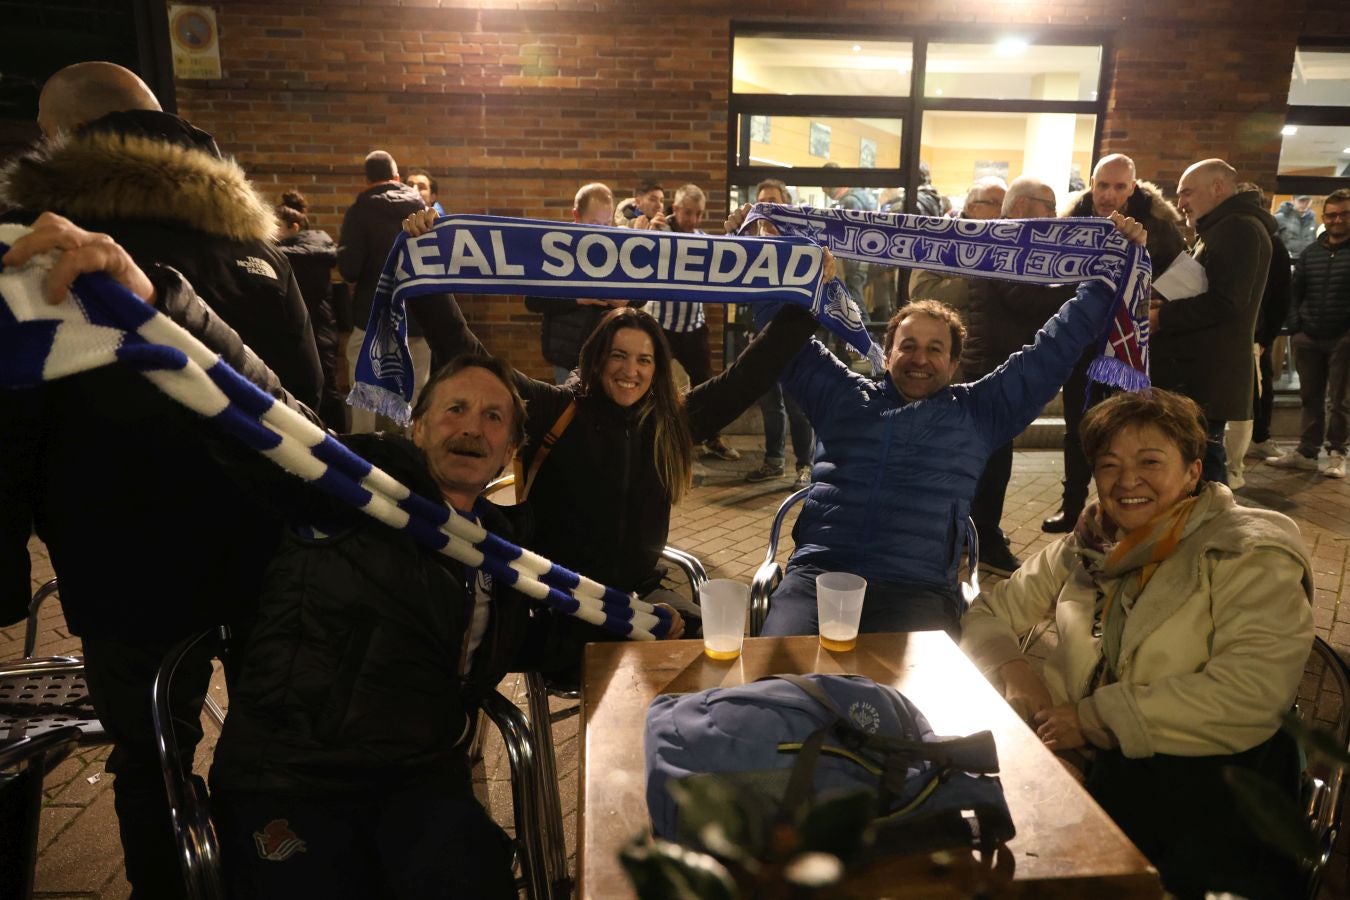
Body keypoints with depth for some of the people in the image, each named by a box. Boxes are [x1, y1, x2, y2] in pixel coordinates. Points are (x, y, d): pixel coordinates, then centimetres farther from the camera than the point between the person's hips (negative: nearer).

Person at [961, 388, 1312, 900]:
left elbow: (1254, 689, -17)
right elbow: (986, 615, 18)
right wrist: (1014, 674, -5)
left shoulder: (1248, 554, -2)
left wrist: (1096, 719, -18)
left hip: (1204, 785, -4)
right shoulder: (1086, 551, 13)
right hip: (1083, 768, 4)